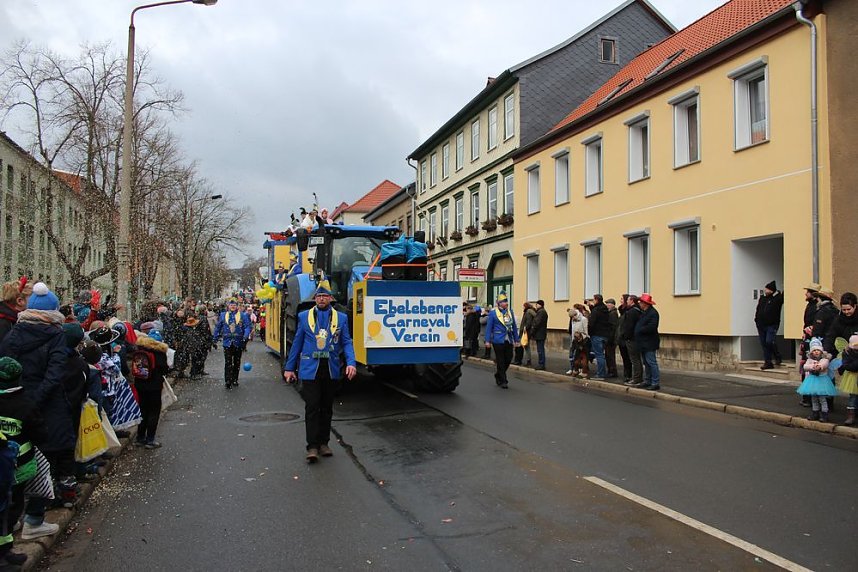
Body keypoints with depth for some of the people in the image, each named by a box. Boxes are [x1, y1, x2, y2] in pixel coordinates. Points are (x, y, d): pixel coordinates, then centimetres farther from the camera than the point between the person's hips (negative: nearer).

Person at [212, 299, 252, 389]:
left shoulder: (242, 315, 2)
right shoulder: (223, 315, 8)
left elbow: (247, 327, -5)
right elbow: (218, 327, 14)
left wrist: (245, 337, -19)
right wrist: (215, 338, 12)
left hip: (238, 343, 0)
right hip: (227, 342, 0)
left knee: (237, 362, 11)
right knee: (228, 362, -8)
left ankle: (235, 379, 23)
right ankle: (227, 381, -9)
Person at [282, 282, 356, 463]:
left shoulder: (341, 318, 6)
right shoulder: (304, 316, 6)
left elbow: (346, 343, 3)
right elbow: (297, 343, 9)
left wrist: (351, 363, -13)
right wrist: (289, 368, 9)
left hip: (332, 371, 2)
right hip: (310, 370, -1)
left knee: (327, 408, 10)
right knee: (312, 407, -5)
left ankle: (323, 443, 22)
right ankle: (312, 446, -1)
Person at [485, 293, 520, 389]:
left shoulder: (510, 312, 10)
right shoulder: (493, 313, -4)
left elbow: (514, 326, 14)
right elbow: (489, 327, -4)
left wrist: (516, 340, 12)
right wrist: (488, 340, -9)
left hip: (508, 341, 5)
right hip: (498, 341, -5)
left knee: (508, 359, 7)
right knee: (500, 361, 0)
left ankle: (498, 375, 30)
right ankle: (502, 381, 10)